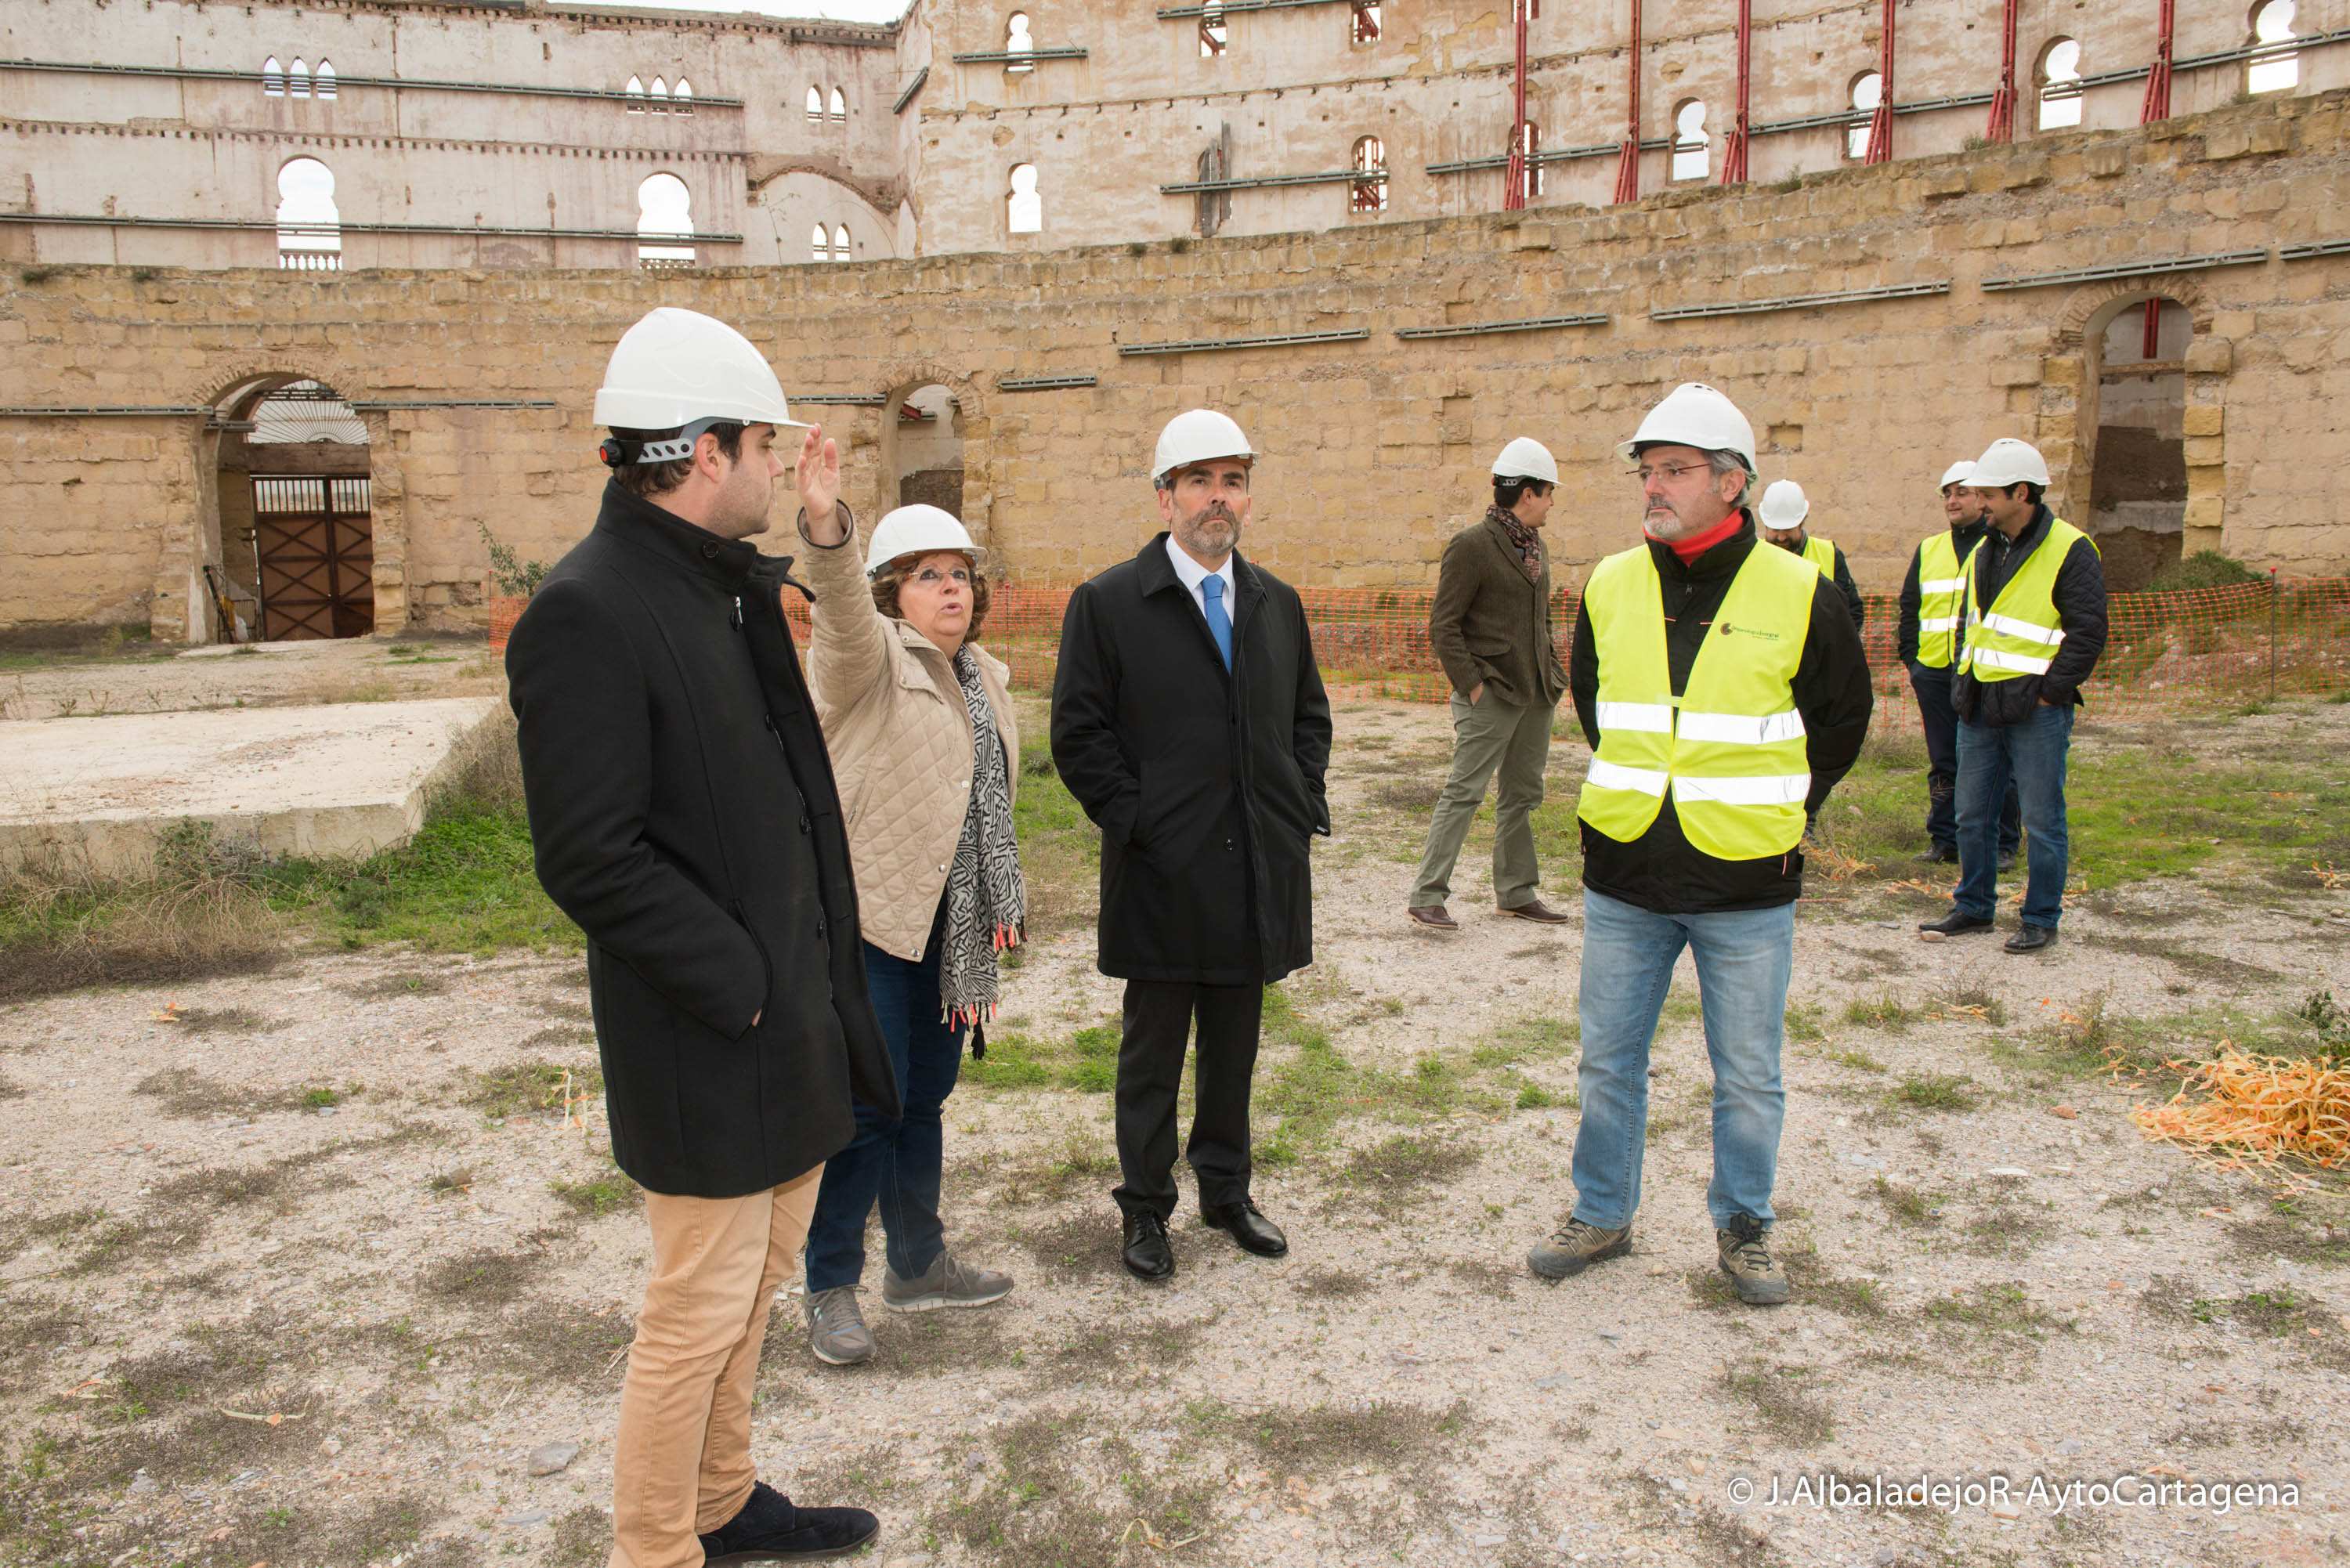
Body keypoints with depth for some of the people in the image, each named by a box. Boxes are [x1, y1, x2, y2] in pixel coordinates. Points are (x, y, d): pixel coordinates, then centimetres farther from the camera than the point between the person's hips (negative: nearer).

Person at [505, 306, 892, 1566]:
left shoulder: (732, 585, 8)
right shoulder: (586, 612, -20)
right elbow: (589, 860, -23)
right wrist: (740, 983, -19)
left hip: (787, 1010, 9)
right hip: (709, 1039, -9)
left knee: (758, 1280, 22)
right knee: (701, 1311, 6)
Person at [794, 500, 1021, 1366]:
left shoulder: (981, 675, 15)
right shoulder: (870, 658, -8)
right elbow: (841, 608, -32)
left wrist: (996, 902, 22)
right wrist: (827, 528, -51)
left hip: (947, 923, 7)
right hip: (870, 914, -7)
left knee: (925, 1096, 17)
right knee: (869, 1101, -3)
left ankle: (918, 1263, 32)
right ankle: (830, 1287, 14)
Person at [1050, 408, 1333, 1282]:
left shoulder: (1277, 604, 11)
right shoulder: (1107, 604, -5)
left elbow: (1309, 716, 18)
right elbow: (1079, 735, -7)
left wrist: (1303, 808, 6)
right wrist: (1136, 823, -12)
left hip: (1258, 871, 5)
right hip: (1163, 875, -4)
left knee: (1235, 1044, 16)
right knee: (1153, 1052, 8)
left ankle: (1226, 1191, 33)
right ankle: (1146, 1209, 23)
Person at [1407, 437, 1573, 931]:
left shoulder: (1536, 546, 15)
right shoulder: (1472, 545, -11)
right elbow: (1443, 625, -12)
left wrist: (1554, 677, 15)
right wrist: (1472, 684, -17)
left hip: (1536, 695, 8)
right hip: (1491, 695, -8)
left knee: (1523, 795, 13)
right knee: (1464, 792, -7)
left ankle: (1517, 892, 23)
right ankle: (1427, 895, -2)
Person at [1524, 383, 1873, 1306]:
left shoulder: (1798, 595, -6)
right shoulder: (1609, 588, 2)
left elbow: (1841, 722, 8)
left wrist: (1778, 814, 7)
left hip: (1747, 887, -2)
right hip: (1624, 881, 3)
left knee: (1748, 1077, 10)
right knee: (1608, 1061, 13)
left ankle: (1742, 1228, 30)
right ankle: (1601, 1215, 31)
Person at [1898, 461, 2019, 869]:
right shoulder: (1928, 549, 16)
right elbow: (1909, 605, 18)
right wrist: (1911, 655, 7)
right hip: (1934, 671, 4)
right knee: (1943, 762, 10)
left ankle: (2003, 844, 7)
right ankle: (1943, 839, 17)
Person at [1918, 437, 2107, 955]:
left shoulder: (2070, 551, -8)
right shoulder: (1983, 553, 13)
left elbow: (2087, 632, -11)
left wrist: (2049, 692, -14)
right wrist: (1962, 683, 13)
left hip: (2036, 712, -7)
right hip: (1980, 708, 7)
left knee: (2042, 820, 3)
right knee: (1972, 814, 13)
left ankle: (2041, 919, 14)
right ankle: (1974, 907, 26)